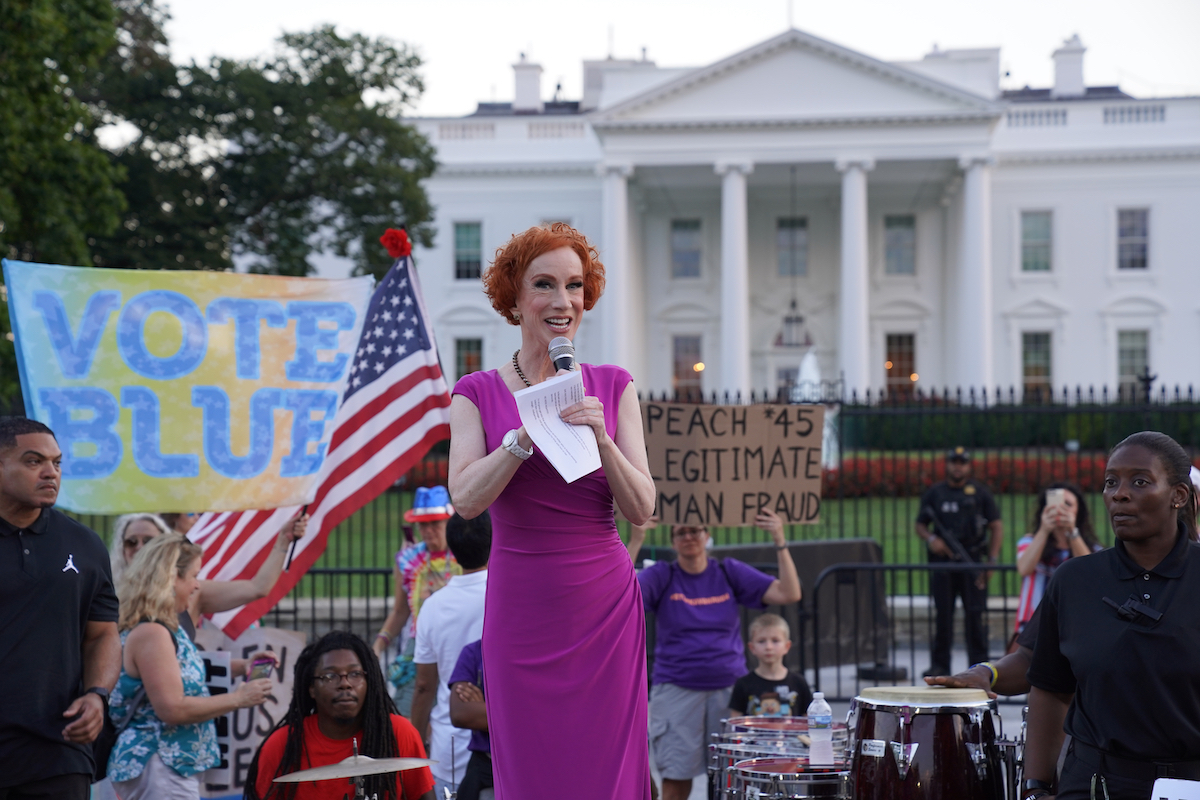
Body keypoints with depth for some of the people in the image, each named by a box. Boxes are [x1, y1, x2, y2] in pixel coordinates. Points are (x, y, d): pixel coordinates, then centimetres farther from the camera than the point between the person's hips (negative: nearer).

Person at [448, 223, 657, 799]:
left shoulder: (613, 386, 6)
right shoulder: (478, 393, 3)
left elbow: (641, 508, 0)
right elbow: (466, 499, -10)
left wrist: (600, 438, -16)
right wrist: (527, 436, -23)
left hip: (605, 606, 1)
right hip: (521, 608, -1)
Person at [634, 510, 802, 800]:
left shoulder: (730, 572, 7)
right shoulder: (662, 576, 2)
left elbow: (789, 594, 0)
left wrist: (780, 542, -10)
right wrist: (635, 541, -23)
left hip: (729, 689, 2)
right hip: (676, 691, -2)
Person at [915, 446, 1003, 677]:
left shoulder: (980, 493, 6)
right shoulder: (933, 493, 10)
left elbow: (996, 527, 5)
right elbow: (920, 525, 15)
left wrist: (992, 559, -5)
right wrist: (931, 539, -8)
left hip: (972, 561, -2)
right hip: (942, 561, 2)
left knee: (975, 615, -4)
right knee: (942, 615, 4)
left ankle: (979, 665, 1)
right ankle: (939, 664, 10)